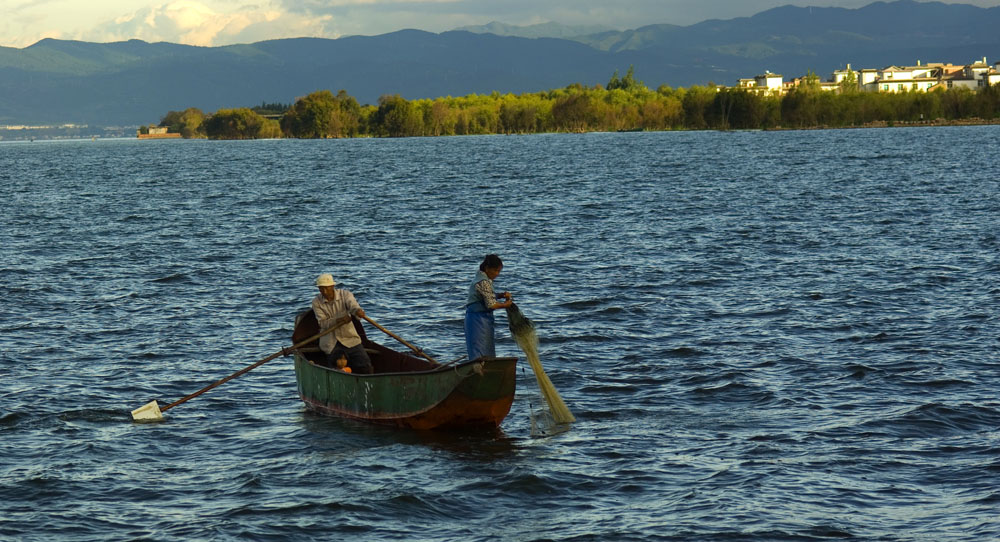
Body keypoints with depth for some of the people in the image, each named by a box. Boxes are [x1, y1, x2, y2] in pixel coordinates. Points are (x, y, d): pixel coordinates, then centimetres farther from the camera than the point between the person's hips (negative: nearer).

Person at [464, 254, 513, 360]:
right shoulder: (484, 282, -18)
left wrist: (501, 295, 6)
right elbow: (490, 304, -19)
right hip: (479, 318, -10)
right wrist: (505, 305, -4)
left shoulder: (480, 278, 13)